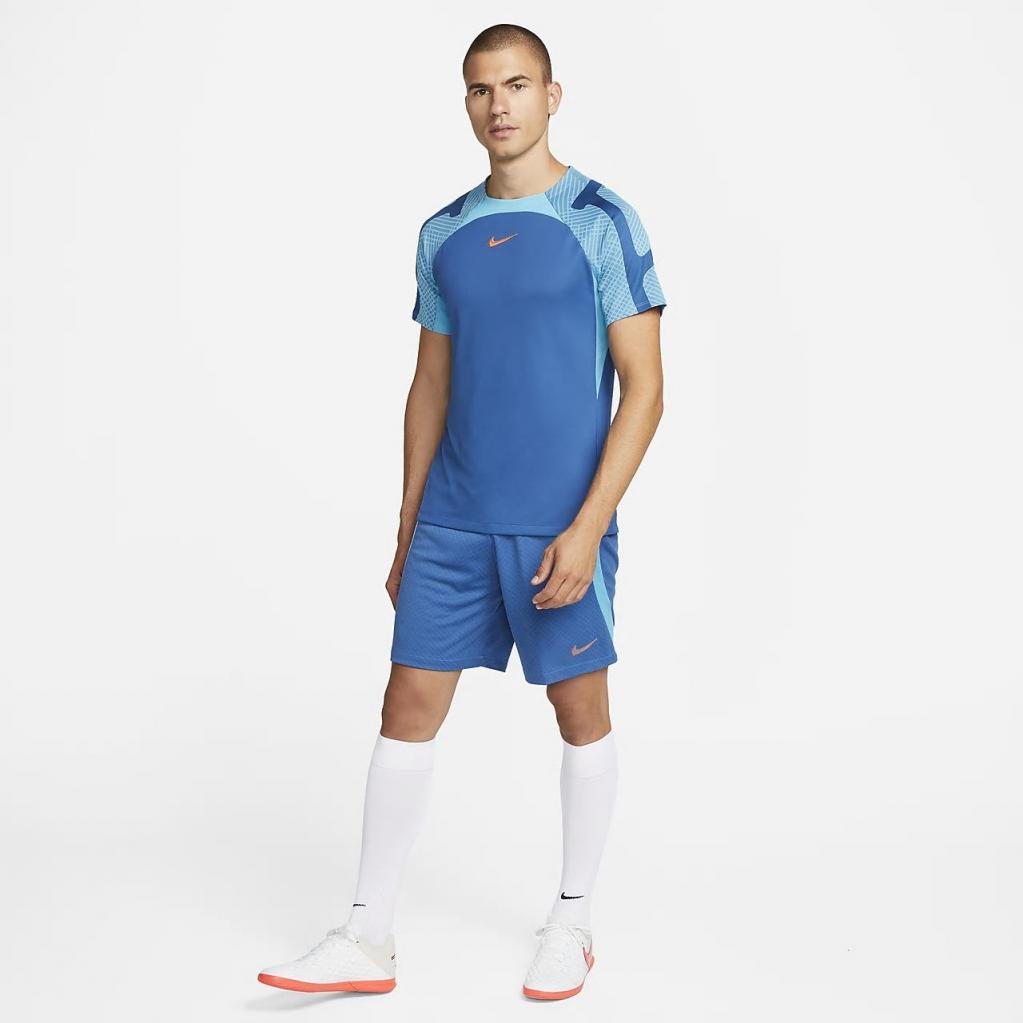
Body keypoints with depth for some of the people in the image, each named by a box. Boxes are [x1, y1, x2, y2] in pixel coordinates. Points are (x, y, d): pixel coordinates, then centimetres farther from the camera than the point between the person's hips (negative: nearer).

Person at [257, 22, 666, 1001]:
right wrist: (406, 532, 14)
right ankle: (368, 937, 14)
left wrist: (587, 527, -17)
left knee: (580, 711, 7)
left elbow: (643, 387, -9)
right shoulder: (444, 235, 10)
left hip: (560, 524, -4)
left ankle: (571, 922, 25)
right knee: (408, 706, 3)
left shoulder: (601, 223, -5)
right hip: (455, 520, 5)